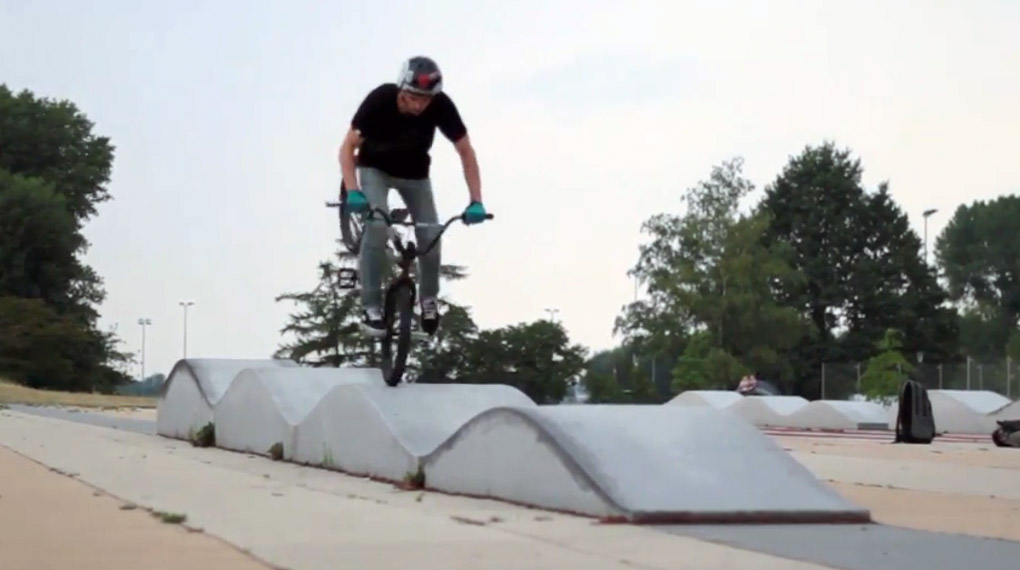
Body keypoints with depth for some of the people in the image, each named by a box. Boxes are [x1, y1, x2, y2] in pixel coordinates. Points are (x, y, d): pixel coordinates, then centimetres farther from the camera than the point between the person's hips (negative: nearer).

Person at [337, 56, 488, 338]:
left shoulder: (441, 105, -29)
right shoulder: (379, 99, -34)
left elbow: (466, 151, -20)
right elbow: (348, 147, -29)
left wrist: (476, 201, -29)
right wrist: (352, 191, -44)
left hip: (415, 173, 2)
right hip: (375, 168, -2)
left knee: (431, 237, -8)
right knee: (377, 225, -27)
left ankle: (428, 299, 20)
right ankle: (371, 306, -18)